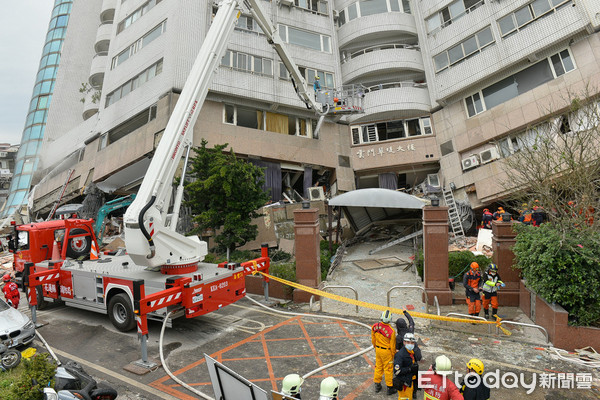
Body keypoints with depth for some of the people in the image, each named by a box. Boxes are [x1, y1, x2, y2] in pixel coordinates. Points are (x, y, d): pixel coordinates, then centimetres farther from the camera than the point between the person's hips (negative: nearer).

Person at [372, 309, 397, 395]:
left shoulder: (375, 326, -13)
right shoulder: (391, 331, -26)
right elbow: (392, 345, -14)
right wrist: (393, 354, 2)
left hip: (378, 349, 5)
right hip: (387, 351, -4)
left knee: (378, 367, 19)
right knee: (388, 369, 12)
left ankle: (377, 385, 33)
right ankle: (390, 388, 26)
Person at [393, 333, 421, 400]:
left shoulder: (414, 351, 0)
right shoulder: (400, 354, -25)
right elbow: (396, 371, -28)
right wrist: (410, 369, -29)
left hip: (411, 381, 8)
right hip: (404, 383, -8)